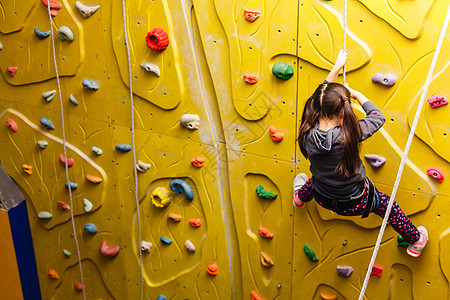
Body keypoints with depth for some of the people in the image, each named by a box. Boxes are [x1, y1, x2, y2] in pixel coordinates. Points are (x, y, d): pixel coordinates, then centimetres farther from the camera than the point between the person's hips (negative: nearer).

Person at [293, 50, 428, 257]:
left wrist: (336, 68, 2)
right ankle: (416, 241, 51)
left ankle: (300, 197, 71)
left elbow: (321, 97, -6)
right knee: (386, 205, 28)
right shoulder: (348, 135, -36)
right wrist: (356, 94, -2)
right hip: (354, 203, -3)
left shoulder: (308, 134, -24)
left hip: (323, 199, 3)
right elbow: (378, 117, -15)